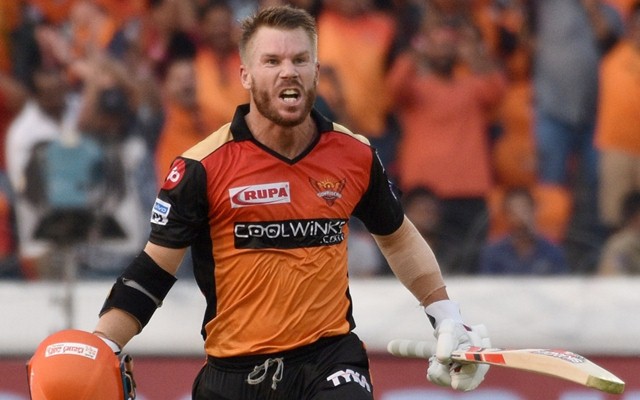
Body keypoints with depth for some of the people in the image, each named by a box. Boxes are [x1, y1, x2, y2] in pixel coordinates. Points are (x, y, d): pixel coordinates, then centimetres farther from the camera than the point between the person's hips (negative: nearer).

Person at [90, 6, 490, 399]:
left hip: (331, 359, 0)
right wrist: (103, 348, -13)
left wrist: (446, 317, 16)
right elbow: (155, 268, -4)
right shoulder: (203, 167, -8)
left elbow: (398, 238, 20)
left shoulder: (356, 155, 2)